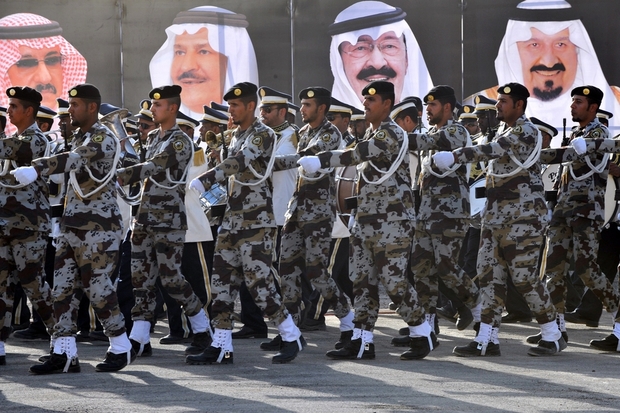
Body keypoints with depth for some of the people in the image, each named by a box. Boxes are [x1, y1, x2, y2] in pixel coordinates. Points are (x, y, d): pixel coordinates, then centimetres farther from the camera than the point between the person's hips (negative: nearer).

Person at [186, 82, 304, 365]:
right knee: (222, 281, 4)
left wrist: (206, 180, -33)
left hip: (256, 223, -9)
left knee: (258, 282, -9)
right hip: (232, 221, 9)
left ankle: (292, 337, 5)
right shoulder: (237, 135, 16)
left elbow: (238, 162, -26)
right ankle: (221, 347, 6)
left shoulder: (262, 135, -12)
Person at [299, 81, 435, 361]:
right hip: (366, 220, 9)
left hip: (392, 221, -9)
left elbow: (357, 156, -28)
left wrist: (320, 161, -33)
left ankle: (422, 333, 6)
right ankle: (362, 340, 7)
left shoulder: (391, 134, -14)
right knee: (363, 279, 5)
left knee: (393, 279, -7)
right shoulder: (371, 133, 16)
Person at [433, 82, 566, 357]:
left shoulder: (525, 132, -14)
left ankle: (553, 336, 7)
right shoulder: (503, 130, 16)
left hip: (522, 217, -9)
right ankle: (487, 339, 3)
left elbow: (494, 151, -29)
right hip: (496, 215, 9)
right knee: (489, 274, 3)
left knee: (524, 275, -6)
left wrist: (455, 156, -35)